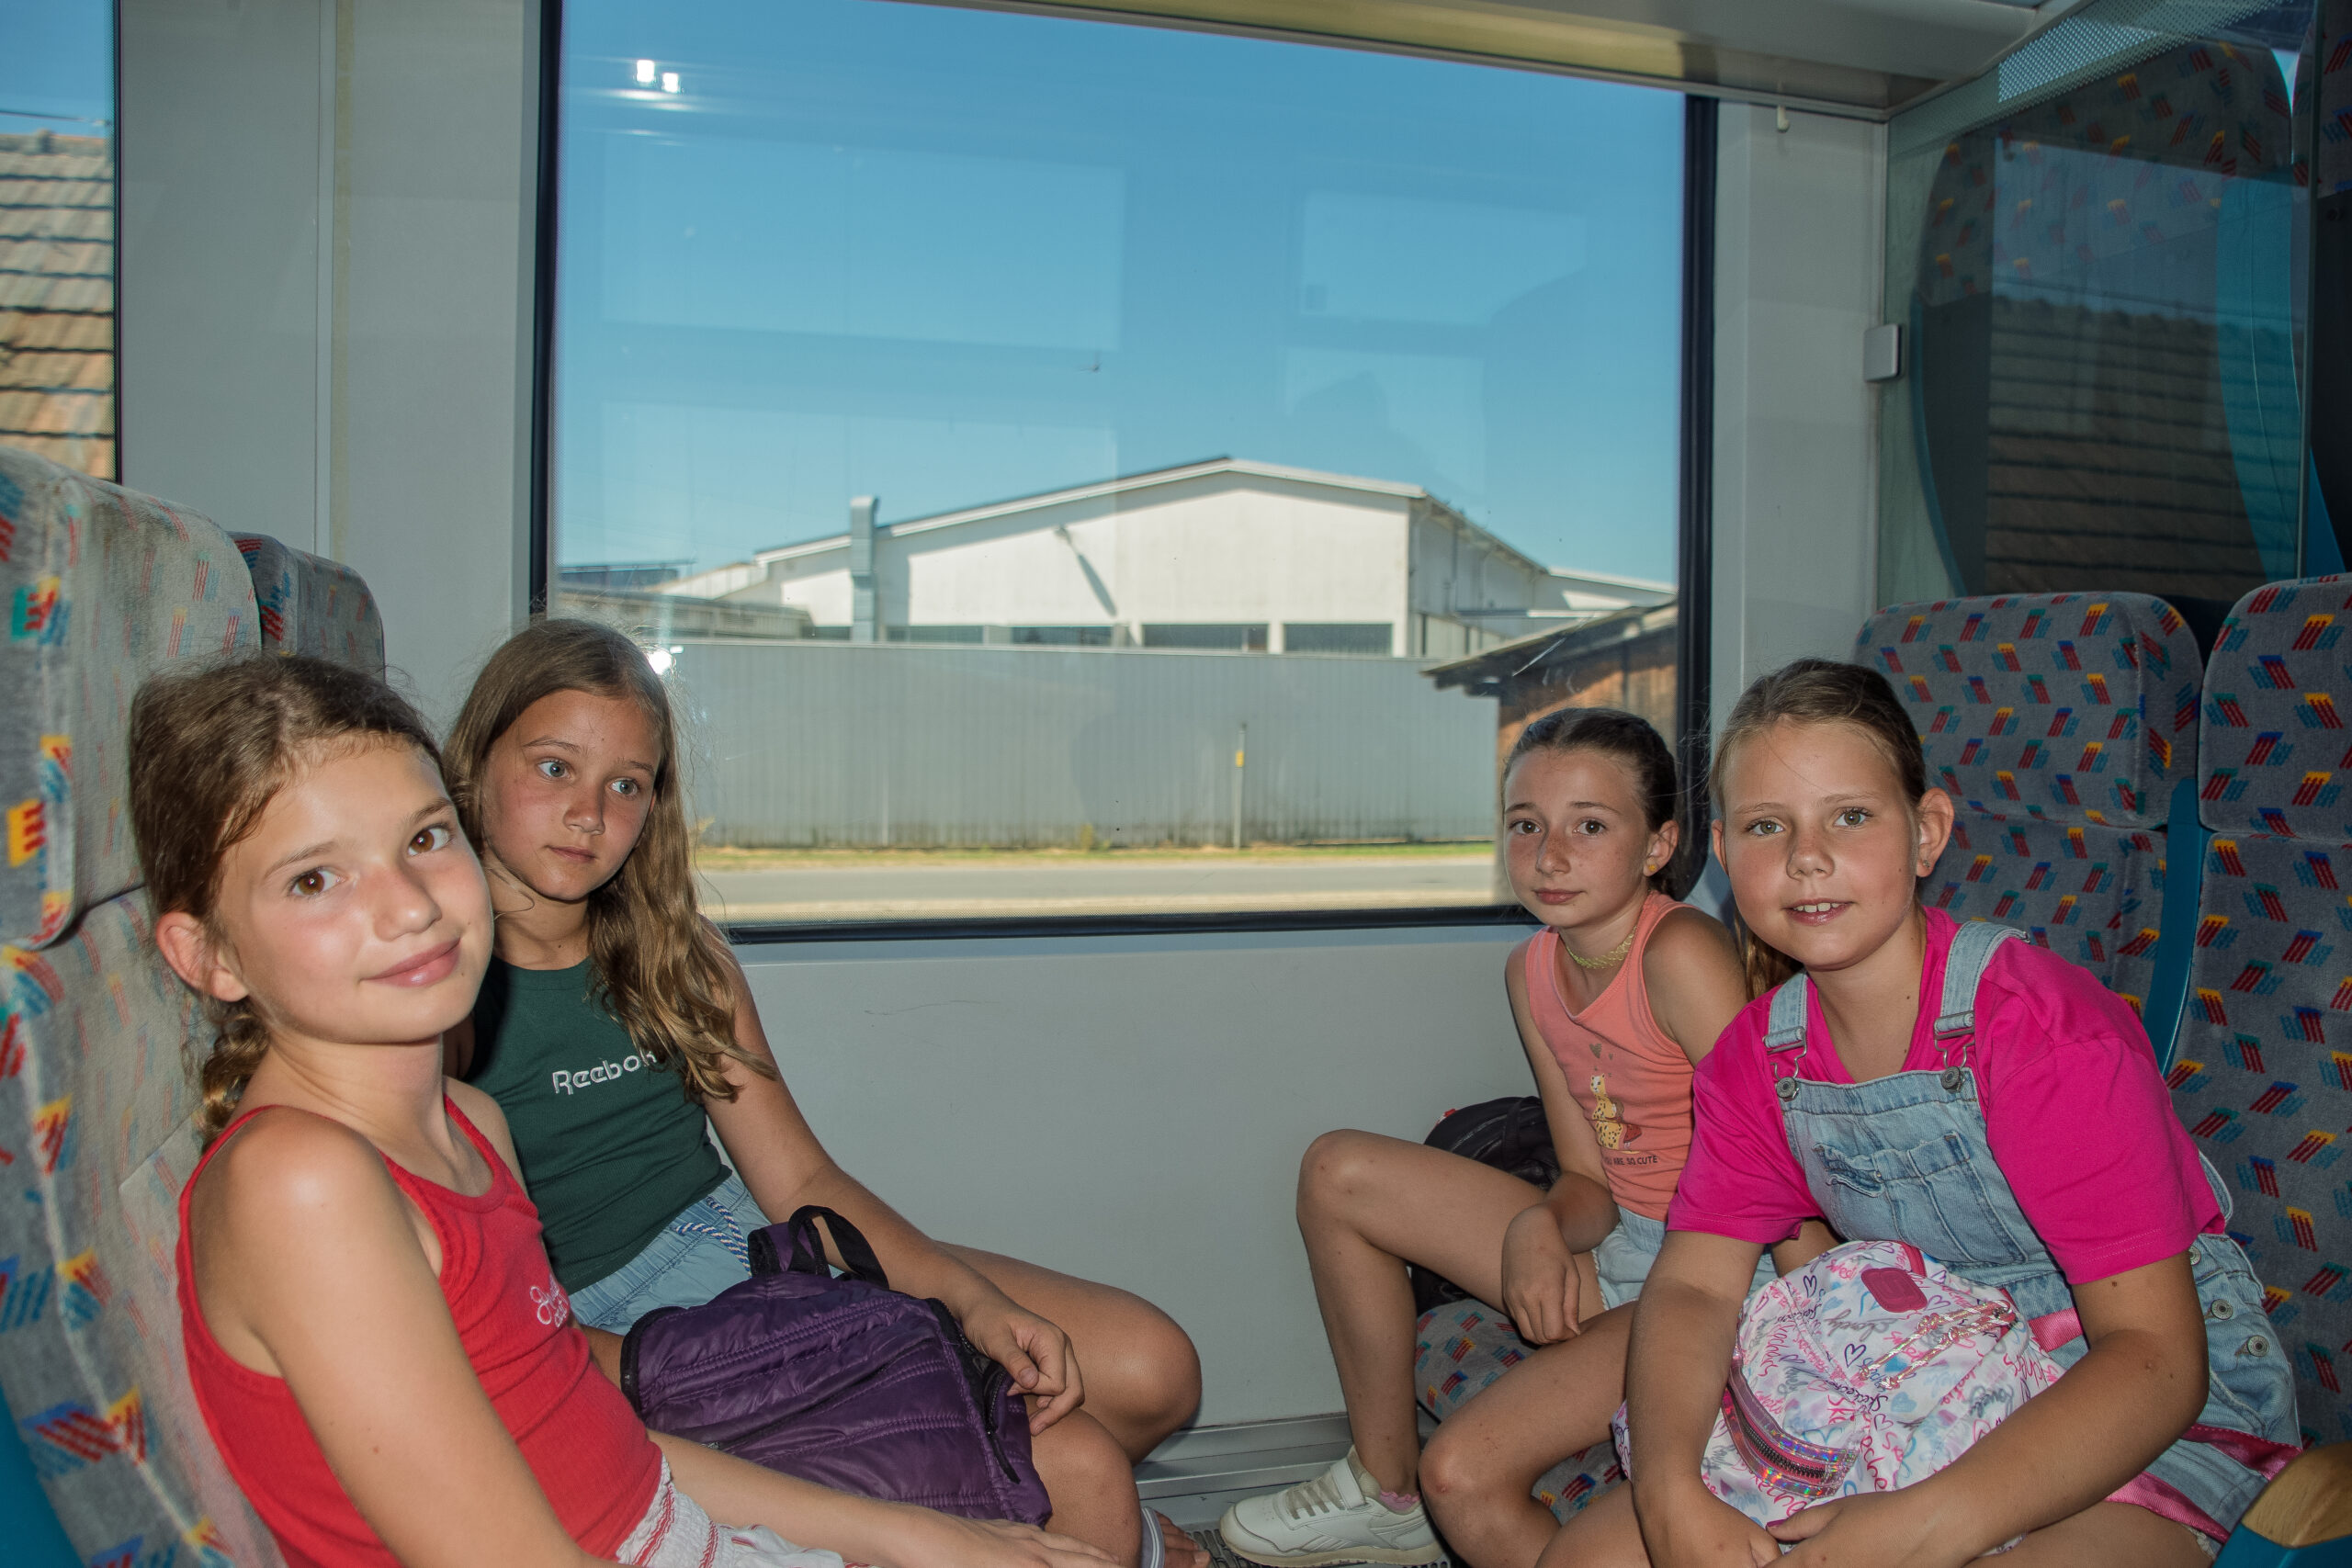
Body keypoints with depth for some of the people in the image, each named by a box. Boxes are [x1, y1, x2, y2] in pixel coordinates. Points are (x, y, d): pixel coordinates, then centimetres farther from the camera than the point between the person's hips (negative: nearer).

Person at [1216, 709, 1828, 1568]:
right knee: (1338, 1173, 2)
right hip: (1615, 1248, 8)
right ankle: (1386, 1489, 14)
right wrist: (1538, 1229, -16)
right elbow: (1591, 1179, 5)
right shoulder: (1531, 970, 3)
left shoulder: (1680, 956, -21)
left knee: (1463, 1473, -24)